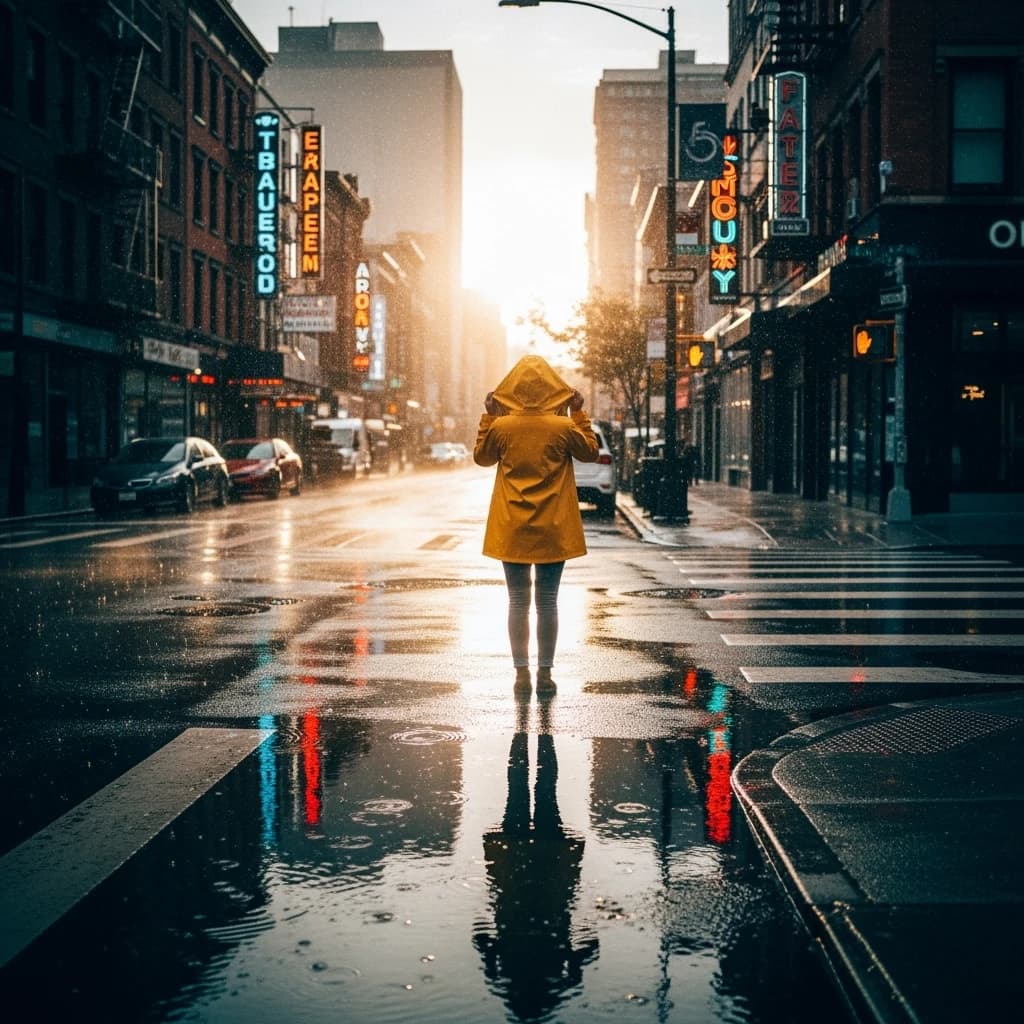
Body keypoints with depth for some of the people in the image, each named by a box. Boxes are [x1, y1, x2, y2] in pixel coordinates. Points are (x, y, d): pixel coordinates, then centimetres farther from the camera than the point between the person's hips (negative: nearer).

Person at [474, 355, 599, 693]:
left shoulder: (500, 427, -6)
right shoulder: (564, 427, -9)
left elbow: (481, 457, 12)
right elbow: (591, 452, 9)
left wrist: (487, 416, 14)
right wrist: (579, 414, 11)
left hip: (512, 532, 1)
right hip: (553, 531, -1)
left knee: (518, 602, 8)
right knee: (547, 602, 5)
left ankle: (521, 672, 11)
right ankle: (545, 672, 7)